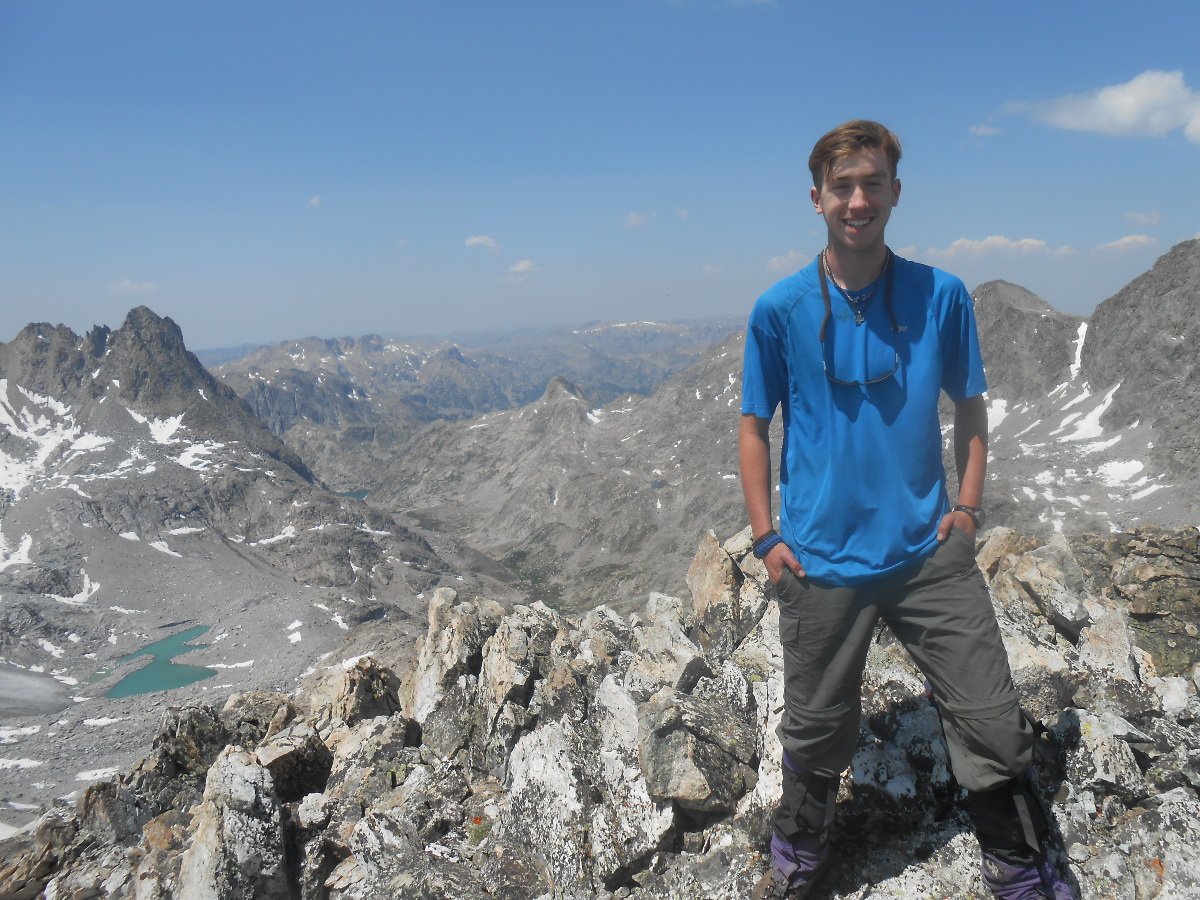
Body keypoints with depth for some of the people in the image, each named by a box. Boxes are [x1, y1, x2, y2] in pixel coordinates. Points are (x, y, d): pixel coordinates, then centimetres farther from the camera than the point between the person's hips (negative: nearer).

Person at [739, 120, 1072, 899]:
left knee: (995, 724, 4)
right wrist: (767, 536, -2)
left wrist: (969, 506, -1)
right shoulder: (780, 309, -4)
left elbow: (970, 407, 10)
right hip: (822, 560, 0)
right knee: (817, 731, 14)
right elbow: (755, 426, 3)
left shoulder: (941, 295, -1)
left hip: (930, 550, 1)